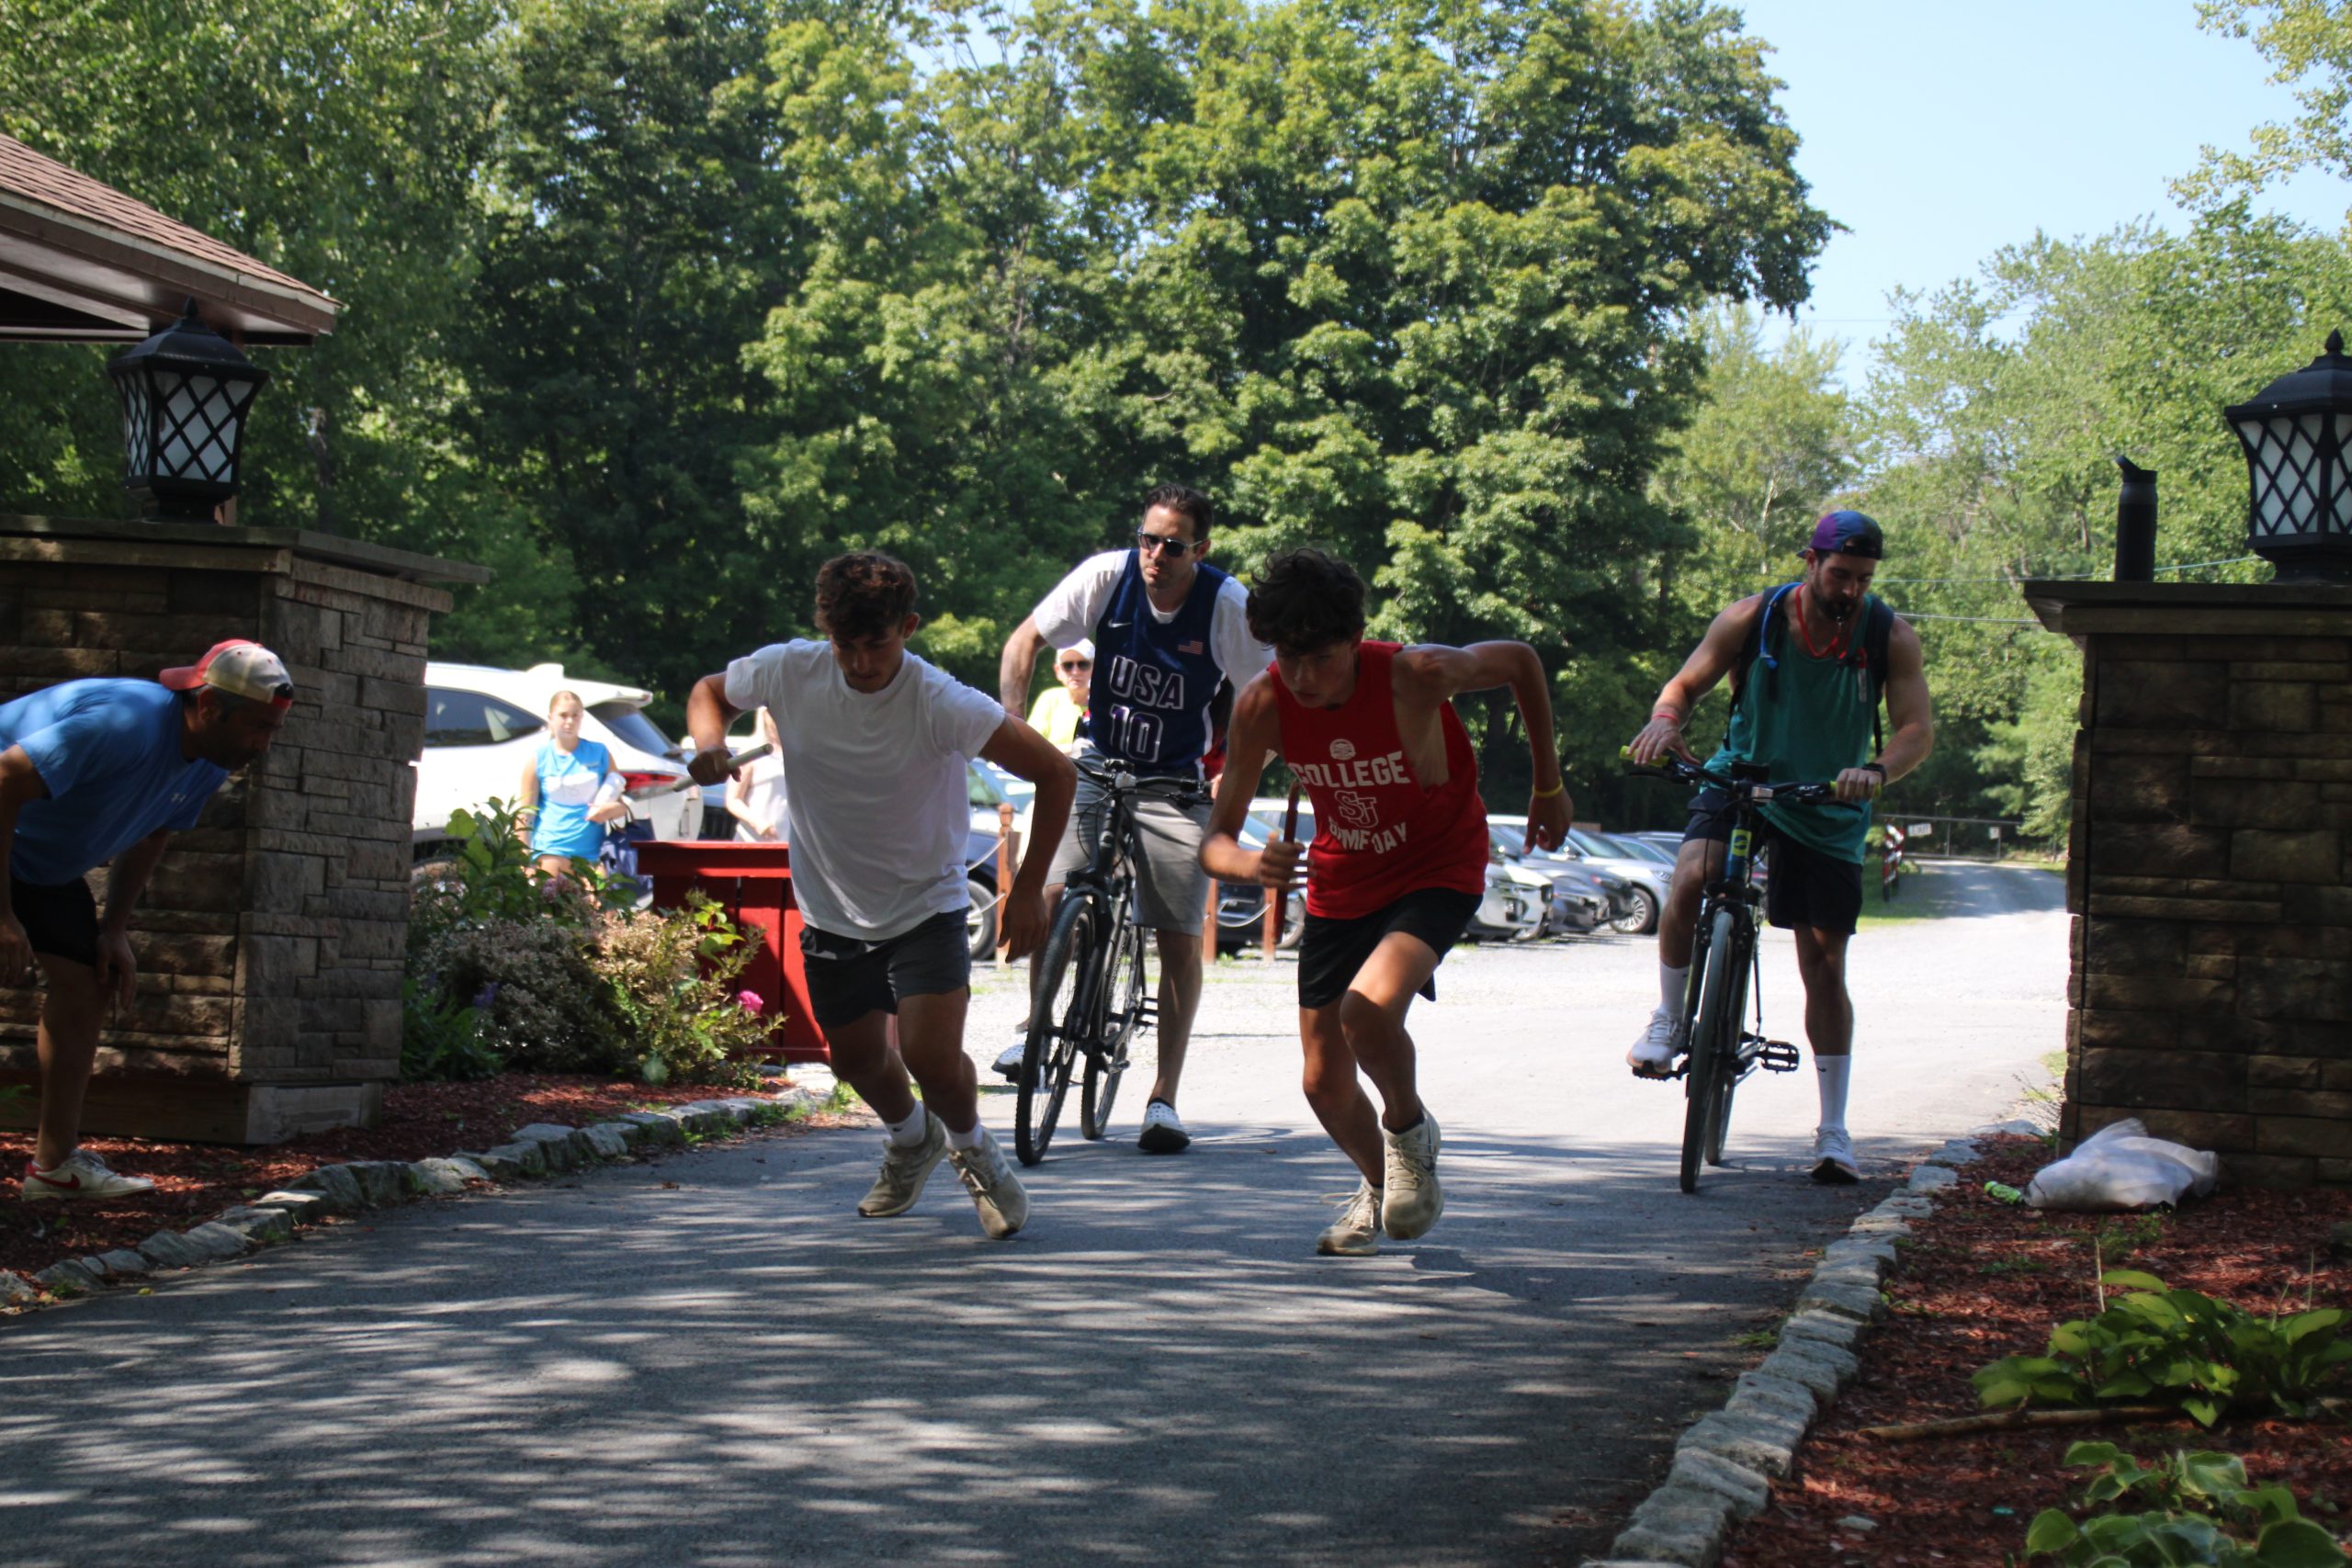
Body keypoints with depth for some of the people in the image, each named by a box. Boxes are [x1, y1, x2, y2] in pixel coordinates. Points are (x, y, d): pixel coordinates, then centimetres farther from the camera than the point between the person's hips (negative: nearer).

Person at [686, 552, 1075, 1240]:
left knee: (931, 1056, -18)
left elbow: (1055, 773, -19)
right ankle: (911, 1139, 50)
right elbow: (709, 691, 6)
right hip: (832, 908, 4)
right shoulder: (788, 672, -16)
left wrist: (1028, 888, -18)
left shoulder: (941, 704, -26)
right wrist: (710, 745, -17)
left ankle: (971, 1145, 16)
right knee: (857, 1058, 16)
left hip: (925, 905, -4)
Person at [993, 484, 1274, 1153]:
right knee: (1049, 895, -18)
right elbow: (1025, 640, -5)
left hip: (1176, 784, -1)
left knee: (1181, 941, -5)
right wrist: (1012, 723, -16)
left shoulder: (1227, 605, -16)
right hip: (1097, 767, 1)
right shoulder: (1108, 574, -13)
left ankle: (1163, 1098, 4)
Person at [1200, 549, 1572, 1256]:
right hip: (1340, 883, 4)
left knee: (1368, 1009, -31)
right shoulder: (1262, 705, -21)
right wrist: (1249, 865, -40)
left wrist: (1548, 786, 1)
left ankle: (1410, 1129, 2)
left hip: (1437, 871, -4)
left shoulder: (1416, 675, -29)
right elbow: (1215, 839, -16)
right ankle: (1379, 1185, 39)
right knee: (1325, 1083, 6)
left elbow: (1521, 661, -8)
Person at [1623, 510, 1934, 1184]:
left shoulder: (1890, 637, -11)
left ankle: (1834, 1131, 9)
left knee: (1824, 966, 0)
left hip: (1828, 812, 0)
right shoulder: (1753, 618, -12)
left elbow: (1918, 727, -16)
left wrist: (1877, 771, -38)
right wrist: (1666, 719, -29)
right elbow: (1686, 682, -5)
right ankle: (1667, 1022, -10)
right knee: (1690, 877, -31)